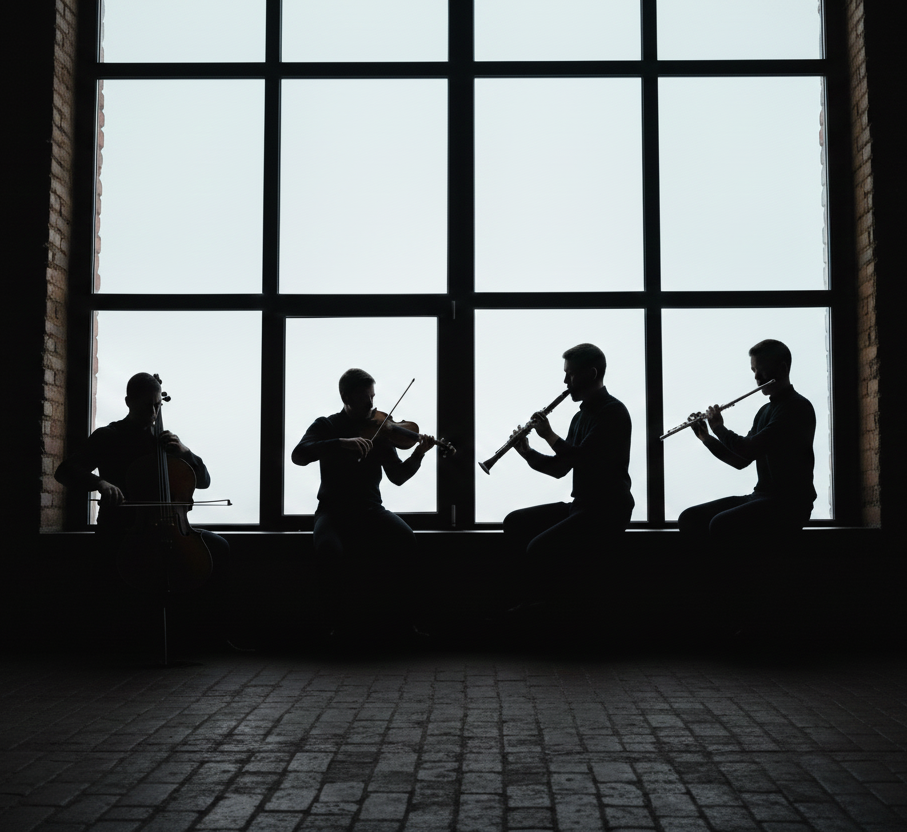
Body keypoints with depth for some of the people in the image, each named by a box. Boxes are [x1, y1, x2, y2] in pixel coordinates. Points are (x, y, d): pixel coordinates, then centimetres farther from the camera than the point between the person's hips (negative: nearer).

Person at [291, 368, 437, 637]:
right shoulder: (326, 426, 5)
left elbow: (398, 476, 5)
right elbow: (298, 456, -14)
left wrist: (418, 455, -15)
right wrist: (342, 442, -25)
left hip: (370, 509, 2)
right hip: (333, 509, -1)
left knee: (405, 539, -29)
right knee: (329, 549, -35)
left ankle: (409, 620, -19)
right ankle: (341, 622, -16)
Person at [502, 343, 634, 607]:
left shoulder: (613, 412, -13)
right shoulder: (582, 416, 17)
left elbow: (581, 458, -25)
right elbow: (560, 468, 18)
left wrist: (550, 435, -12)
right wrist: (528, 453, 3)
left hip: (607, 511, -10)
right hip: (580, 505, 10)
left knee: (539, 548, -25)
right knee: (514, 523, 6)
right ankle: (528, 600, 7)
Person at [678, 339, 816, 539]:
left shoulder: (797, 407, -11)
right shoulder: (765, 411, 19)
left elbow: (751, 449, -20)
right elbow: (740, 460, 23)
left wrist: (720, 429, -3)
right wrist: (706, 438, 10)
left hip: (789, 504, -9)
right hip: (761, 497, 9)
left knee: (721, 525, -32)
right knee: (690, 518, -5)